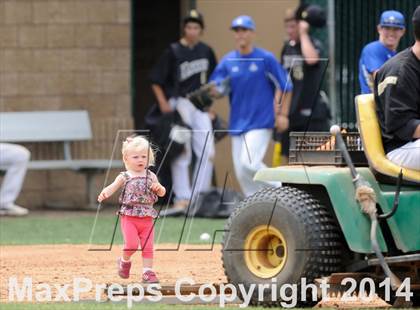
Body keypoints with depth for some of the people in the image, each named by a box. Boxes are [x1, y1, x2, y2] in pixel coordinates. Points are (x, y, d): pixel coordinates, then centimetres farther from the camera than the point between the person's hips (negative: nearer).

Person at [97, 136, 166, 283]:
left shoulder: (151, 176, 7)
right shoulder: (125, 177, -3)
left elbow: (162, 193, 14)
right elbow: (113, 186, -17)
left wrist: (158, 188, -10)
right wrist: (105, 193, -40)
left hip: (147, 218, 3)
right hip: (129, 217, -3)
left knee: (148, 246, 1)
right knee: (132, 244, -14)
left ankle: (148, 271, 8)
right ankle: (124, 261, 15)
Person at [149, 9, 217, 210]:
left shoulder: (206, 51, 8)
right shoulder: (173, 52, -6)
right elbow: (156, 80, -5)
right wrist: (163, 103, -15)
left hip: (201, 106, 5)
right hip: (179, 104, -5)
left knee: (207, 152, 0)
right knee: (181, 153, -4)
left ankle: (199, 196, 9)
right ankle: (182, 198, 0)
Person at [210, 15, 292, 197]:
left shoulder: (266, 59, -5)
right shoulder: (228, 61, 6)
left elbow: (285, 86, 0)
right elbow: (218, 88, 2)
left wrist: (282, 114, -3)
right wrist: (217, 89, -21)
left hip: (261, 122, -5)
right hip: (238, 124, 5)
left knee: (249, 163, -20)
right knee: (240, 171, 4)